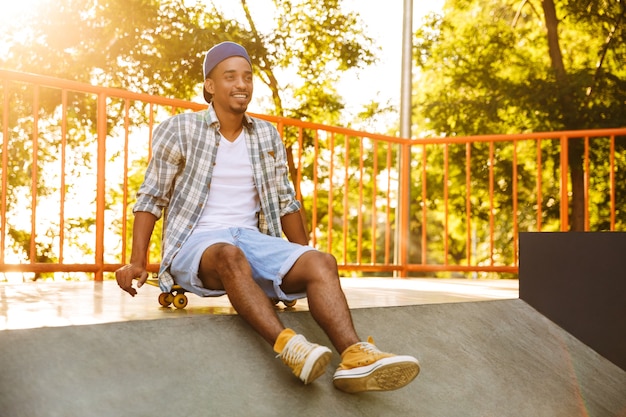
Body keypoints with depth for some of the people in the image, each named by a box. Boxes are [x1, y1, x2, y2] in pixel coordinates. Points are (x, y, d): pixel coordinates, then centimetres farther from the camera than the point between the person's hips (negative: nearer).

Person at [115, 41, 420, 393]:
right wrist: (137, 262, -9)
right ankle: (288, 346, -56)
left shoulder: (268, 136, 13)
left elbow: (285, 202, 19)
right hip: (196, 244, -4)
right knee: (231, 256, -40)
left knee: (321, 262, -24)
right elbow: (152, 198, 1)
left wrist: (306, 264, 17)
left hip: (253, 240, 4)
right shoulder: (180, 130, 1)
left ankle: (355, 356, -44)